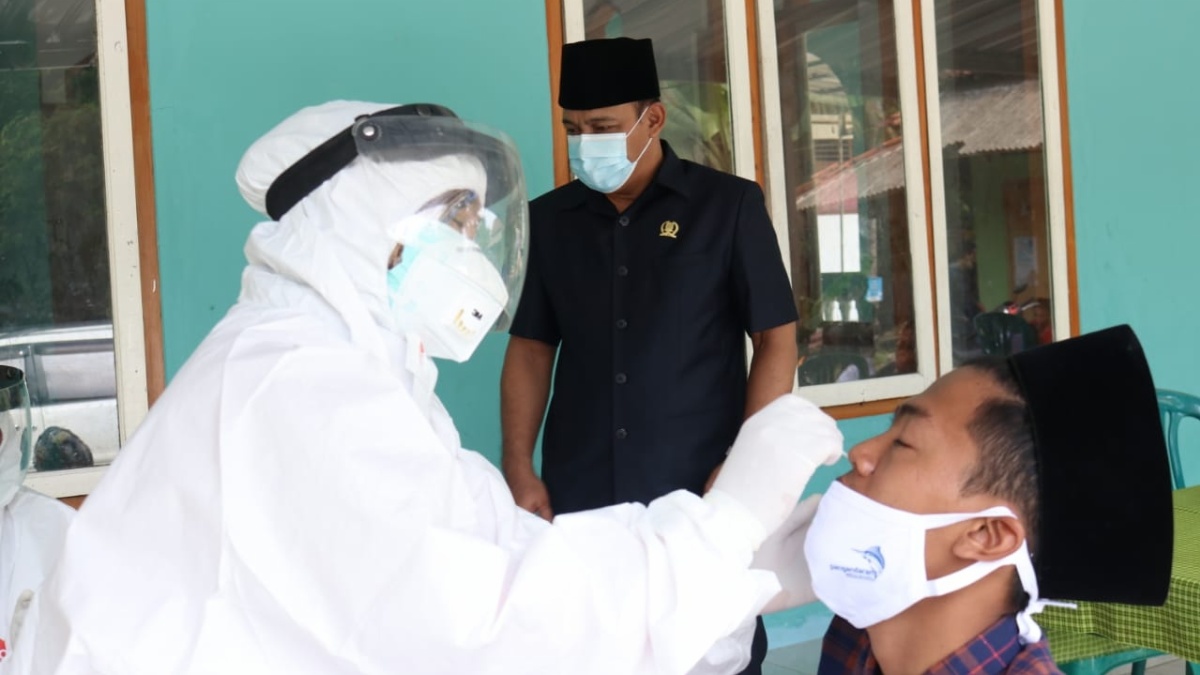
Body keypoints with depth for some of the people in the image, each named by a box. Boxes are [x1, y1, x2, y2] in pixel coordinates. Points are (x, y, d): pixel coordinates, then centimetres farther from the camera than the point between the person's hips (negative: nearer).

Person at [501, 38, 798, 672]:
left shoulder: (729, 205, -2)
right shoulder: (548, 218, 6)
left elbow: (776, 341, -3)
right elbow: (530, 347, 10)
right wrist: (519, 469, 0)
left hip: (703, 494, -2)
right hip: (578, 499, 3)